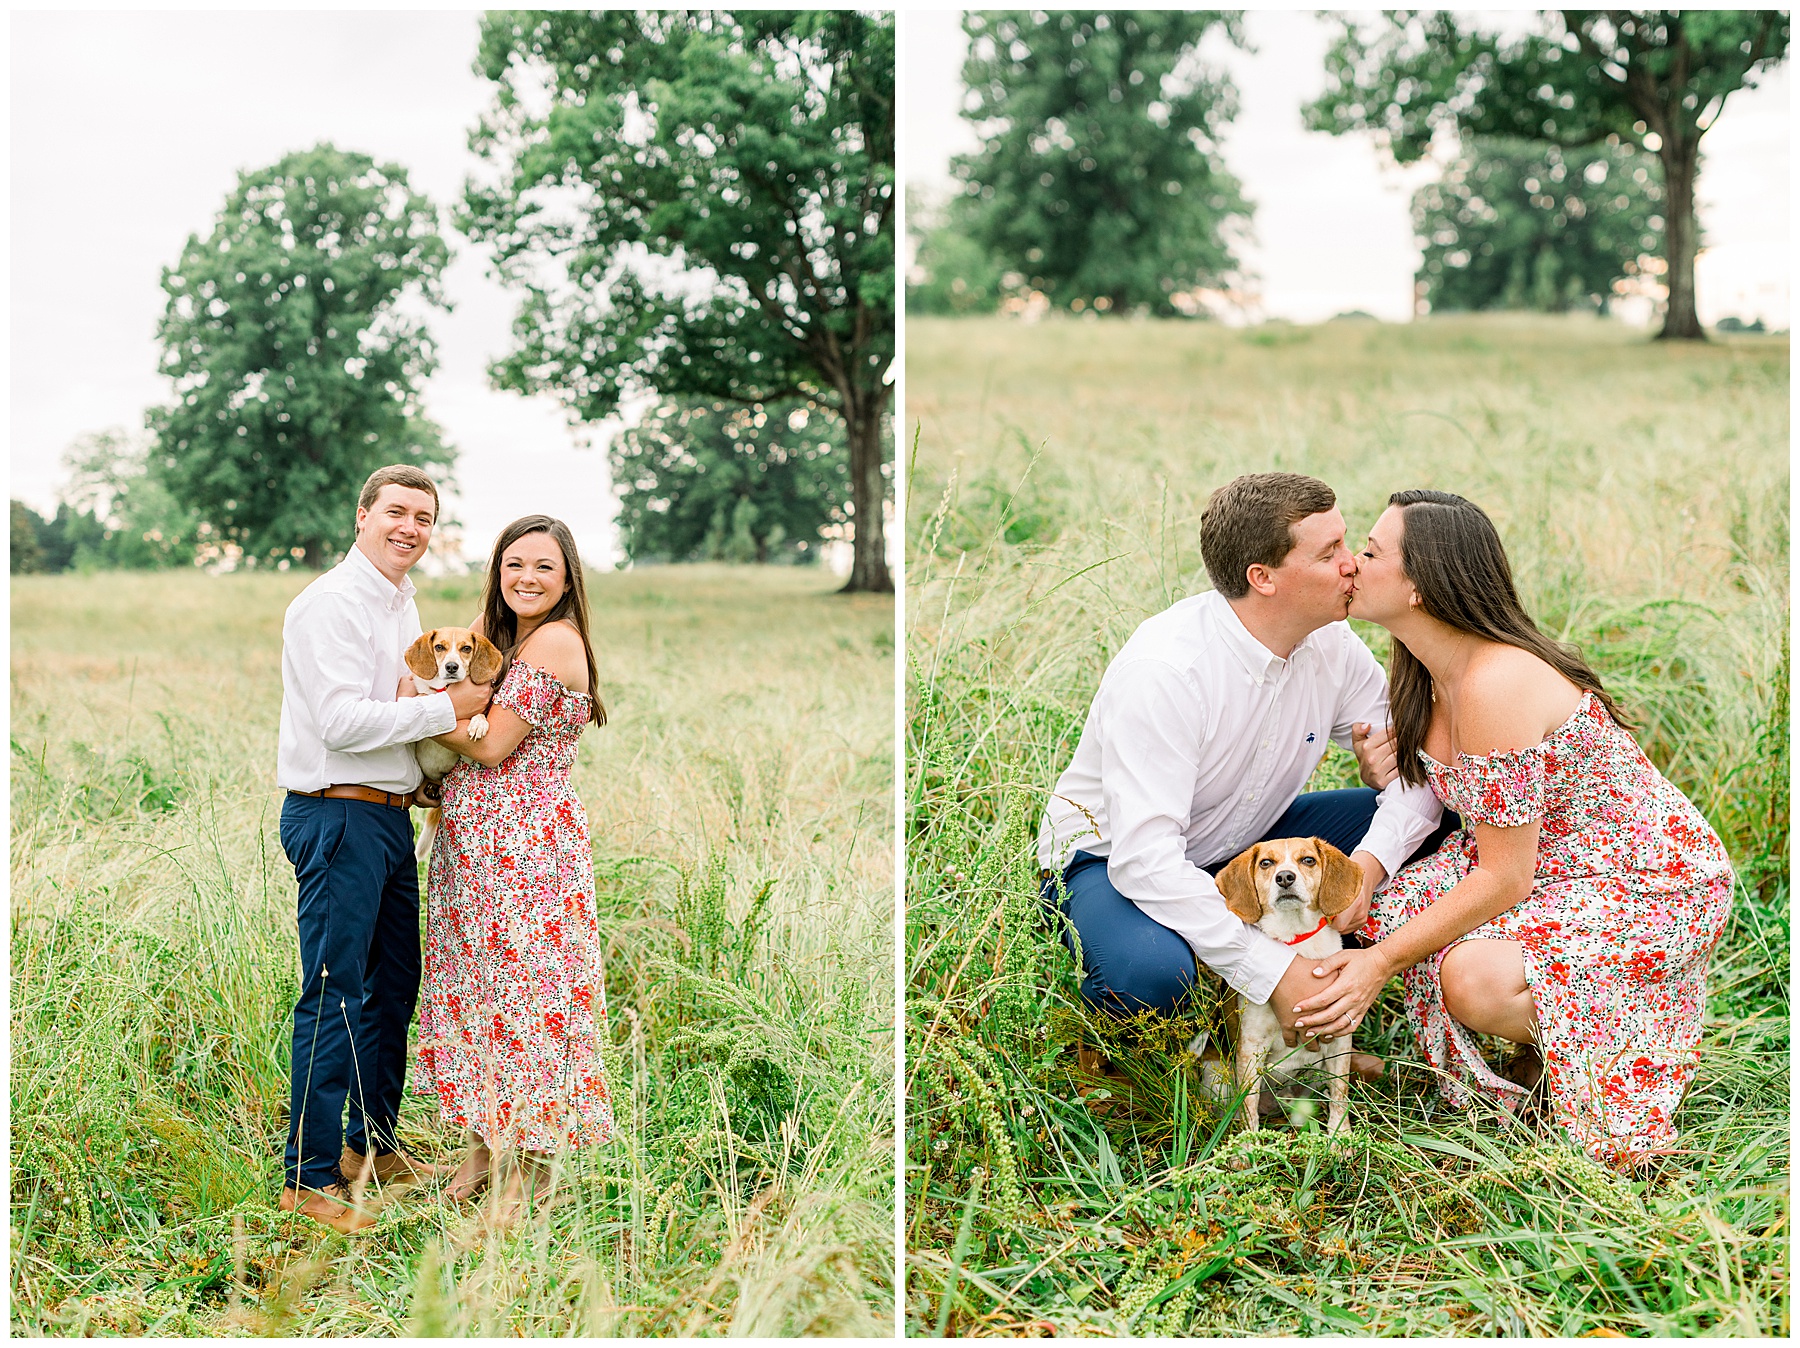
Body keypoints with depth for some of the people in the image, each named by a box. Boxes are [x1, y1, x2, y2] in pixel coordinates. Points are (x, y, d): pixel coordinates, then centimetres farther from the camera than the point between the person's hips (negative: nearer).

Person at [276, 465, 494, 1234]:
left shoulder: (403, 606, 17)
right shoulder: (331, 604, -13)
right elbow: (342, 720, -22)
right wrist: (447, 708, -16)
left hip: (391, 817, 10)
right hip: (337, 817, -10)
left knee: (394, 988, 16)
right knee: (334, 997, -7)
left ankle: (371, 1145, 30)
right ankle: (309, 1178, 1)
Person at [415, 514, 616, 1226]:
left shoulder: (555, 641, -14)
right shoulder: (505, 635, 16)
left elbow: (490, 744, -16)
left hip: (527, 845, -9)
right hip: (476, 844, 9)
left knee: (524, 987, -1)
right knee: (480, 982, 13)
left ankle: (532, 1162, 9)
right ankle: (489, 1141, 24)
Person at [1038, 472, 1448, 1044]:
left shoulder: (1330, 645, -11)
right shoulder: (1162, 670, -32)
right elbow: (1143, 857, -37)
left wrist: (1368, 863, -26)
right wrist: (1276, 972, -38)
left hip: (1244, 844, 7)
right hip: (1111, 857, -7)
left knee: (1430, 825, -7)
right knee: (1149, 973, -40)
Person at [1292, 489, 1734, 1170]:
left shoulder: (1496, 685, -29)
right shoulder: (1431, 672, 0)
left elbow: (1504, 878, -25)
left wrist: (1382, 963, -21)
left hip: (1655, 883, -9)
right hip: (1549, 865, 9)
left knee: (1477, 979, -32)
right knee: (1384, 905, -8)